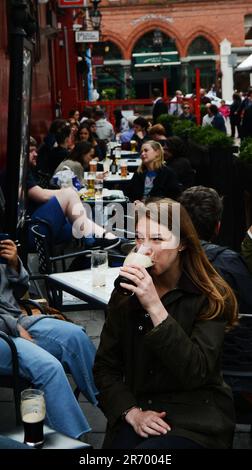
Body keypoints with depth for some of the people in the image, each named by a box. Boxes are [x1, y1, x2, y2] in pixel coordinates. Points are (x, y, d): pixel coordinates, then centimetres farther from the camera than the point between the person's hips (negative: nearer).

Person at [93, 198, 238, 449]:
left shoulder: (211, 297, -8)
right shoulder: (126, 293, 4)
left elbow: (195, 373, -20)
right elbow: (104, 367, 5)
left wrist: (155, 307, -26)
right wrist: (132, 412, -12)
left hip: (196, 418, -3)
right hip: (137, 411, 4)